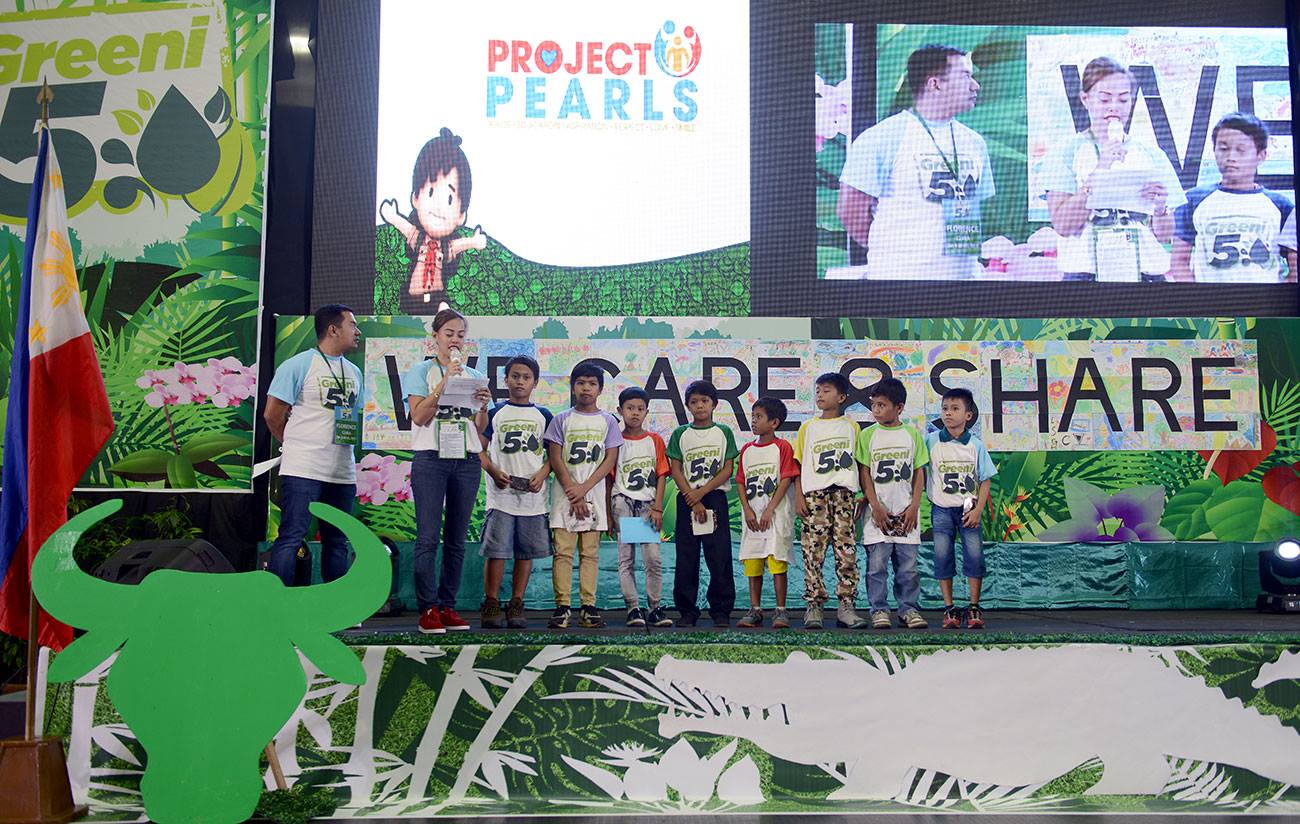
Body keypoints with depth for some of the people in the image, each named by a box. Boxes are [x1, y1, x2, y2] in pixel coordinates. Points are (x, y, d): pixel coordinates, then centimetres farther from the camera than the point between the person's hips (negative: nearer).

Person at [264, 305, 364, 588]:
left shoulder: (354, 372, 16)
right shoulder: (299, 365, -5)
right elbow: (272, 414, -3)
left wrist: (353, 437, 7)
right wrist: (296, 446, 5)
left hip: (343, 472, 7)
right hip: (303, 469, -7)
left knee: (337, 542, 11)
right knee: (291, 538, -8)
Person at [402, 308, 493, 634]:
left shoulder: (474, 376, 16)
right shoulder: (421, 371, 5)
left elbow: (480, 429, 15)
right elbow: (418, 417, -7)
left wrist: (483, 406, -5)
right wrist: (444, 381, -12)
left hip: (467, 461, 4)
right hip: (431, 459, -4)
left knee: (456, 538, 4)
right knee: (428, 537, -8)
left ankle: (447, 606, 9)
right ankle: (427, 609, -4)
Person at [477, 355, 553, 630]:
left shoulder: (544, 416, 11)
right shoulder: (494, 412, 6)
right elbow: (480, 449, 6)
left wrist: (543, 473, -6)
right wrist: (493, 471, -10)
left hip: (534, 495, 2)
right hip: (501, 494, -2)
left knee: (526, 552, 5)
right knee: (496, 550, -5)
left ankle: (516, 606, 14)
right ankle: (491, 605, 5)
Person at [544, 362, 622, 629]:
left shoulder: (607, 421, 8)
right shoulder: (562, 420, 6)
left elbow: (610, 459, 1)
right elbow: (555, 459, 0)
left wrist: (583, 488, -9)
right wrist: (572, 492, -8)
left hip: (594, 493, 1)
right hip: (565, 492, -1)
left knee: (590, 552, 2)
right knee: (563, 551, -4)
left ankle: (588, 606, 4)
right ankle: (562, 606, -2)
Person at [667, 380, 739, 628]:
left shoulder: (724, 432, 6)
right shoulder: (680, 434, 7)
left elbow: (728, 470, 0)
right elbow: (676, 470, 1)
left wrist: (701, 492, -10)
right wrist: (693, 500, -9)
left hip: (716, 498, -1)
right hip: (687, 500, 1)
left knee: (719, 557, -2)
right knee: (686, 558, 1)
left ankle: (721, 611, 6)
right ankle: (687, 611, 9)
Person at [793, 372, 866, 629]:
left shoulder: (852, 427, 11)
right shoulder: (808, 427, 11)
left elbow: (861, 465, 12)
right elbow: (798, 465, 9)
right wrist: (799, 497, 0)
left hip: (845, 493, 0)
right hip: (814, 493, 0)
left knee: (847, 550, -1)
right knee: (813, 550, -3)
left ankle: (846, 606, 5)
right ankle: (813, 606, 2)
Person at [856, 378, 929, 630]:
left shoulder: (912, 434, 6)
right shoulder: (868, 435, 2)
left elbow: (919, 473, 7)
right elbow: (865, 474, -1)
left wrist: (914, 507, -3)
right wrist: (875, 507, -9)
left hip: (906, 513, 1)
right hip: (878, 512, -1)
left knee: (908, 566, 4)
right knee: (877, 565, -1)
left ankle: (908, 609, 14)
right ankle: (879, 610, 8)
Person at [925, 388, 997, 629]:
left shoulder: (975, 445, -1)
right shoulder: (931, 441, -2)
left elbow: (984, 480, 1)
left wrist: (978, 509, -7)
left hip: (968, 509, 0)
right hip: (942, 509, 0)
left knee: (974, 555, -4)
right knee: (942, 557, -1)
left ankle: (974, 607, 8)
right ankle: (949, 608, 8)